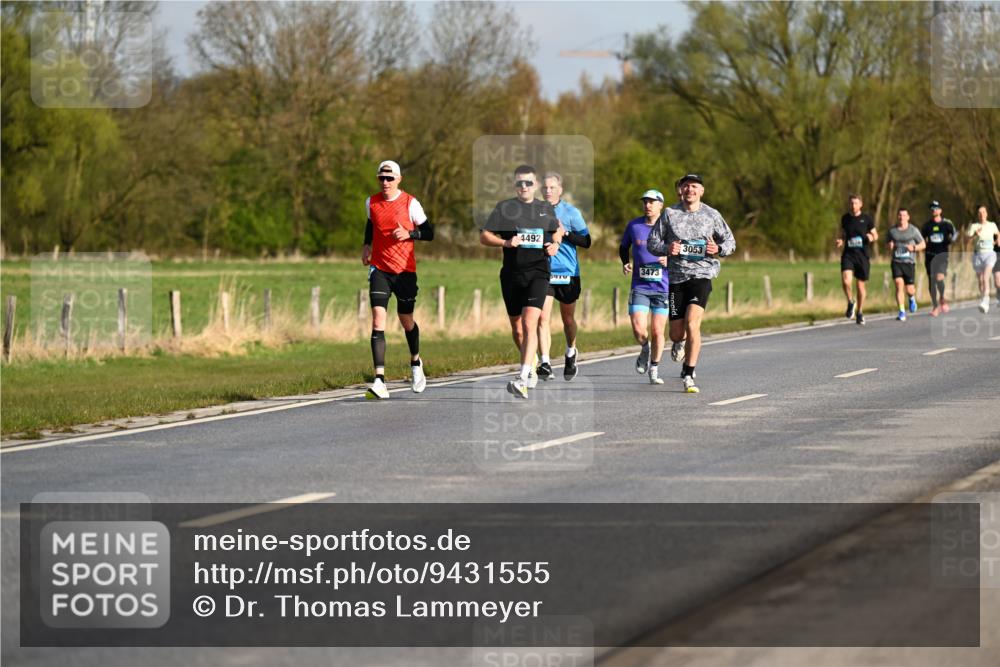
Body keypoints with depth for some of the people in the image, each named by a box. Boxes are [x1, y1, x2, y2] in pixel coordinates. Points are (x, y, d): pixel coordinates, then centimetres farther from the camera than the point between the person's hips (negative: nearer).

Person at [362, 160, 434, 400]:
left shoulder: (410, 203, -7)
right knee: (378, 319, -15)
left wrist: (408, 234, -20)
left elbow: (429, 232, -3)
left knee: (406, 321, 11)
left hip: (405, 269, -1)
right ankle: (379, 381, -22)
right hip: (379, 268, 1)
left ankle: (415, 362, 44)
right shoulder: (371, 203, 4)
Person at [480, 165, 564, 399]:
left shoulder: (546, 209, 10)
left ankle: (523, 379, -27)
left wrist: (556, 243, 6)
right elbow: (484, 236, 1)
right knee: (516, 327, 12)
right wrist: (505, 243, -16)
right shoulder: (504, 208, 3)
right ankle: (531, 366, 38)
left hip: (538, 273, -1)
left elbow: (557, 229, 28)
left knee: (530, 323, -19)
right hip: (512, 274, 1)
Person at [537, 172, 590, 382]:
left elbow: (586, 241, -4)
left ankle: (571, 353, 39)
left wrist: (565, 233, -17)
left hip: (567, 273, -1)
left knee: (568, 318, 13)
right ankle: (545, 363, -18)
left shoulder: (571, 212, -1)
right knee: (542, 317, -14)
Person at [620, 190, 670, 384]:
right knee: (638, 330, -12)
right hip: (639, 286, 1)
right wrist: (625, 263, 0)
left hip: (662, 287, -1)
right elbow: (623, 247, 19)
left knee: (658, 332, 1)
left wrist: (670, 260, -15)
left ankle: (654, 369, 20)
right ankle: (645, 350, 22)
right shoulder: (633, 226, 2)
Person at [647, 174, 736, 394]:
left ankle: (689, 376, -16)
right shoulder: (669, 214, 4)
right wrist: (667, 248, -14)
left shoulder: (712, 215, 4)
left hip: (702, 274, -2)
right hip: (676, 276, 2)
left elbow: (730, 241, 13)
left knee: (692, 323, -22)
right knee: (676, 333, 3)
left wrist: (718, 249, -9)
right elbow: (652, 243, 7)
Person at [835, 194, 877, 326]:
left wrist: (871, 237, -14)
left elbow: (875, 235, 9)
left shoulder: (866, 219, 0)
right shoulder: (845, 218, 6)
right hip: (848, 255, 1)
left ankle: (860, 312, 24)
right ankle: (850, 303, 5)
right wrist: (841, 241, -1)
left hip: (863, 255, -1)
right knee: (846, 281, -21)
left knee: (861, 285, 7)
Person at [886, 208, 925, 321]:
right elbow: (889, 244, 22)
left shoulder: (913, 230, 1)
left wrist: (914, 248, -11)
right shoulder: (892, 230, 8)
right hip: (896, 262, 1)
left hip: (909, 262, -1)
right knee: (899, 284, -16)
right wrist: (890, 246, -2)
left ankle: (912, 298, 38)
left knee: (909, 289, -1)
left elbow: (923, 244, 8)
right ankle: (902, 312, -15)